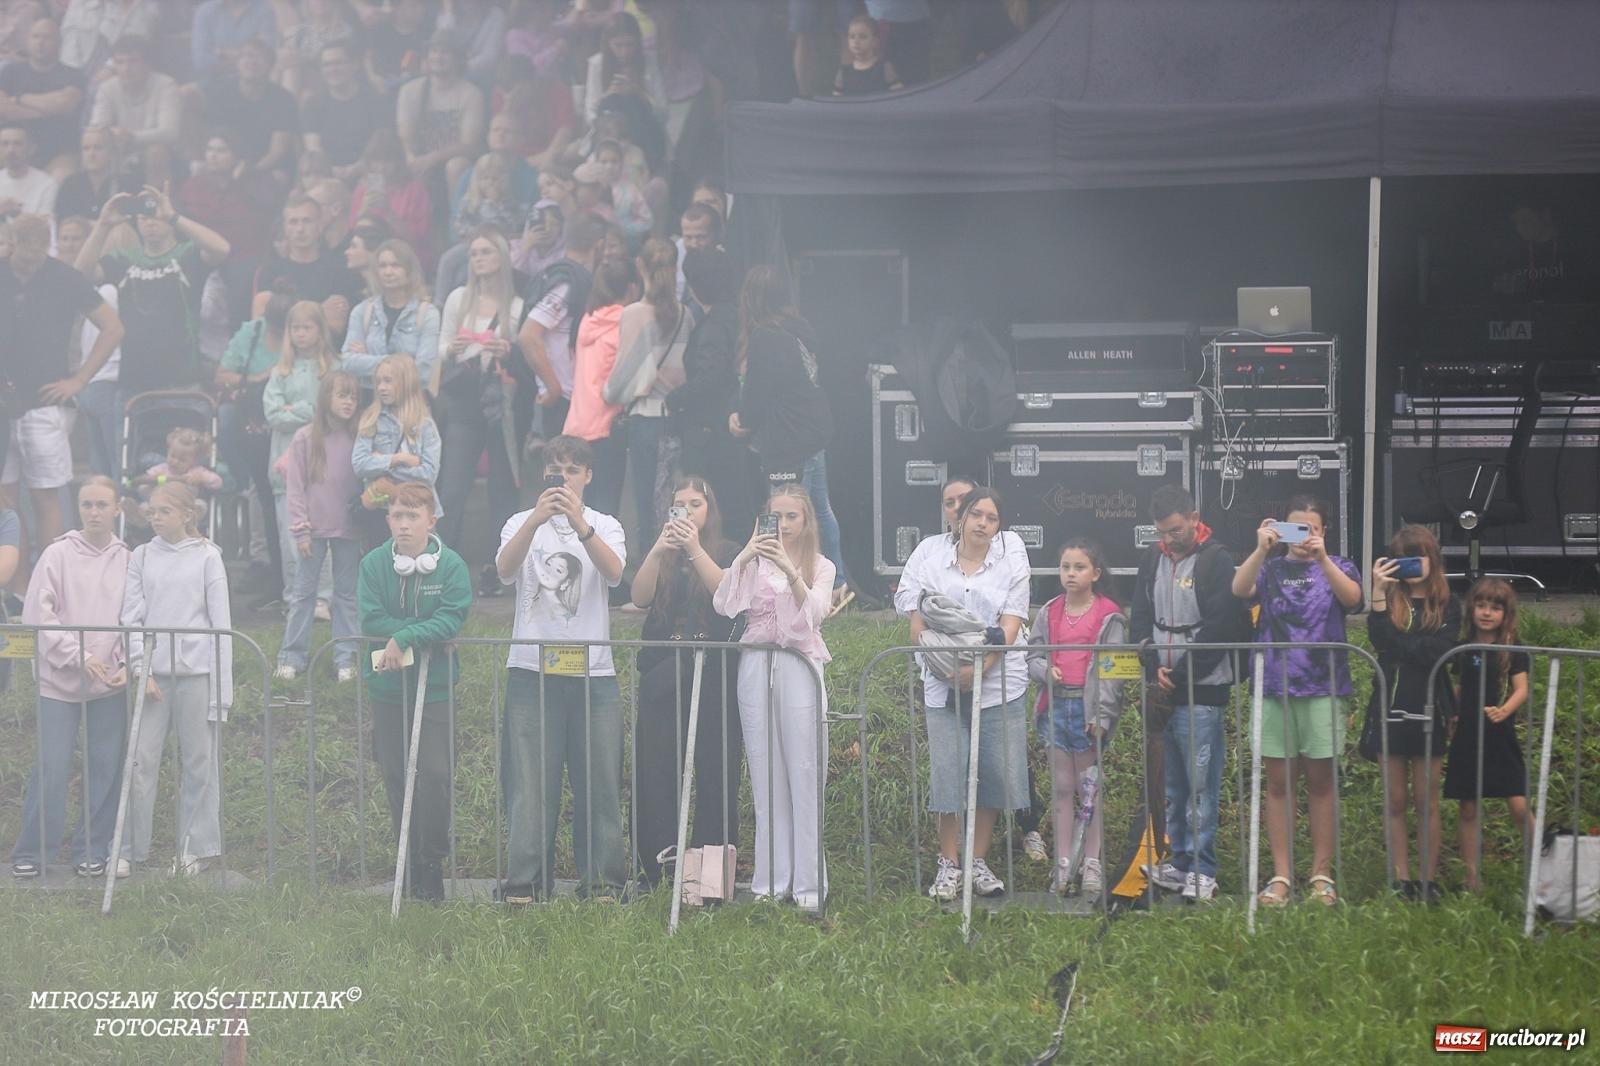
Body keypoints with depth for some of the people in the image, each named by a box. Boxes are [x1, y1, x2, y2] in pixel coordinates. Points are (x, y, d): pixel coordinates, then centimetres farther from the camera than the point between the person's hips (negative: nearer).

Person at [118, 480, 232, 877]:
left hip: (196, 670, -2)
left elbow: (220, 622, 1)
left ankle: (196, 848, 13)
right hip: (152, 672, 2)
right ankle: (129, 849, 4)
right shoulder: (141, 557, 7)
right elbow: (132, 617, 5)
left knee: (199, 761, 3)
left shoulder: (207, 557, 2)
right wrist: (141, 670, -6)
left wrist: (222, 685, -4)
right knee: (139, 759, -2)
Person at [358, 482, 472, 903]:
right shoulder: (374, 564, -3)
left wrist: (403, 638, -22)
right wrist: (425, 632, -14)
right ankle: (409, 861, 19)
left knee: (435, 774, -7)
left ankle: (432, 862, 4)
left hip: (435, 688, -2)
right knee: (396, 777, 7)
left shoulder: (451, 565, -7)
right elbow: (370, 620, -11)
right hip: (388, 688, 2)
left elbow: (452, 619, -15)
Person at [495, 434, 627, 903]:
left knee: (599, 782, 0)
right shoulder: (523, 525, 9)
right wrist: (537, 519, -28)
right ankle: (524, 882, -3)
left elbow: (614, 572, -13)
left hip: (593, 671, 1)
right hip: (532, 670, -1)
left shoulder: (605, 527, 10)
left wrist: (579, 524, -28)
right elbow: (505, 568, -12)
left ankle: (601, 880, 6)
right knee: (530, 780, -4)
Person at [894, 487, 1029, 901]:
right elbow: (918, 625, 2)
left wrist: (978, 669, -18)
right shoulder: (932, 562, 5)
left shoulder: (1011, 567, 5)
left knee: (994, 774, 0)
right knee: (948, 774, -6)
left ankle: (978, 862, 12)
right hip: (944, 686, -1)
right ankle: (948, 864, 3)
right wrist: (943, 667, -13)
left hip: (997, 684, 1)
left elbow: (1009, 629, -4)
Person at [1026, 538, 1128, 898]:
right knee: (1061, 787, 7)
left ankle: (1092, 865, 7)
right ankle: (1063, 864, 10)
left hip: (1089, 708, -4)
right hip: (1056, 705, 4)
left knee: (1090, 787, 2)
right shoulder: (1049, 614, 9)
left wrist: (1103, 715, -14)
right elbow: (1033, 655, 9)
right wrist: (1045, 670, -15)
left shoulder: (1108, 617, -4)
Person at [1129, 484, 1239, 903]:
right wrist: (1155, 669, -4)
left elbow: (1218, 630, -11)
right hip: (1163, 691, 6)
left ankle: (1202, 872, -5)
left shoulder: (1216, 562, -5)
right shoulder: (1153, 562, 14)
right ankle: (1179, 863, 14)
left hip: (1202, 694, -6)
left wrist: (1178, 676, -10)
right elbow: (1140, 621, 13)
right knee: (1172, 784, 9)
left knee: (1201, 783, -6)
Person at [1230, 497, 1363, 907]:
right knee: (1278, 782, 2)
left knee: (1320, 782, 3)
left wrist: (1321, 558, -29)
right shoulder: (1270, 568, 7)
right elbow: (1240, 589, -12)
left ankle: (1321, 875, 8)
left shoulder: (1337, 569, 7)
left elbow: (1352, 597, -15)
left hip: (1323, 688, -1)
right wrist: (1262, 550, -28)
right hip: (1274, 686, 1)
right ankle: (1280, 876, 5)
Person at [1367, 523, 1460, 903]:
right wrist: (1378, 593, -18)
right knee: (1394, 800, 3)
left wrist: (1400, 647, -13)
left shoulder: (1446, 605, 4)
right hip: (1390, 708, 1)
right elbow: (1381, 640, -13)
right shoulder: (1388, 600, 6)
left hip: (1428, 710, -1)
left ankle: (1429, 880, 6)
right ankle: (1401, 880, 7)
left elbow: (1440, 651, -11)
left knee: (1426, 801, 3)